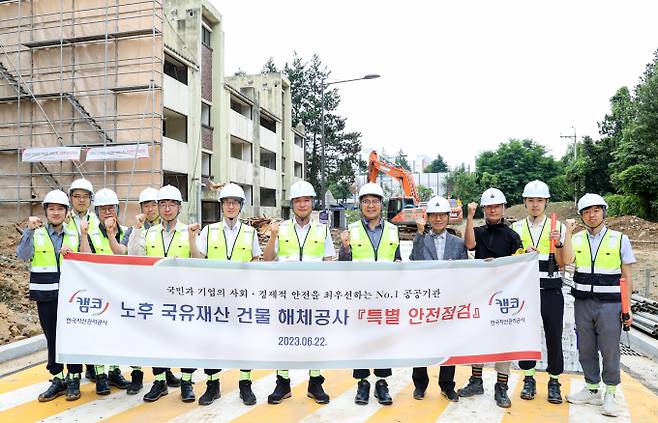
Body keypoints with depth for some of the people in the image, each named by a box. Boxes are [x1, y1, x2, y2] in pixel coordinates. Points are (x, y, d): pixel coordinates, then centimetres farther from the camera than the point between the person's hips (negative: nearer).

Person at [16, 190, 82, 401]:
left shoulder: (73, 234, 6)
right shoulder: (36, 235, 1)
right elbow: (22, 255, -14)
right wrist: (29, 230, -22)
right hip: (45, 294, 0)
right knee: (51, 337, 9)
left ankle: (73, 378, 16)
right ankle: (57, 379, 22)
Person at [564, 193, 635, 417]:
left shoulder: (620, 239, 0)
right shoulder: (577, 239, 6)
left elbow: (627, 276, 2)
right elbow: (567, 260, -14)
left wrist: (627, 307, -2)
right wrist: (568, 232, -13)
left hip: (610, 303, -2)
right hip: (583, 303, 3)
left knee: (610, 350, 1)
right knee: (586, 349, 11)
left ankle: (610, 394, 18)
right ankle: (592, 390, 26)